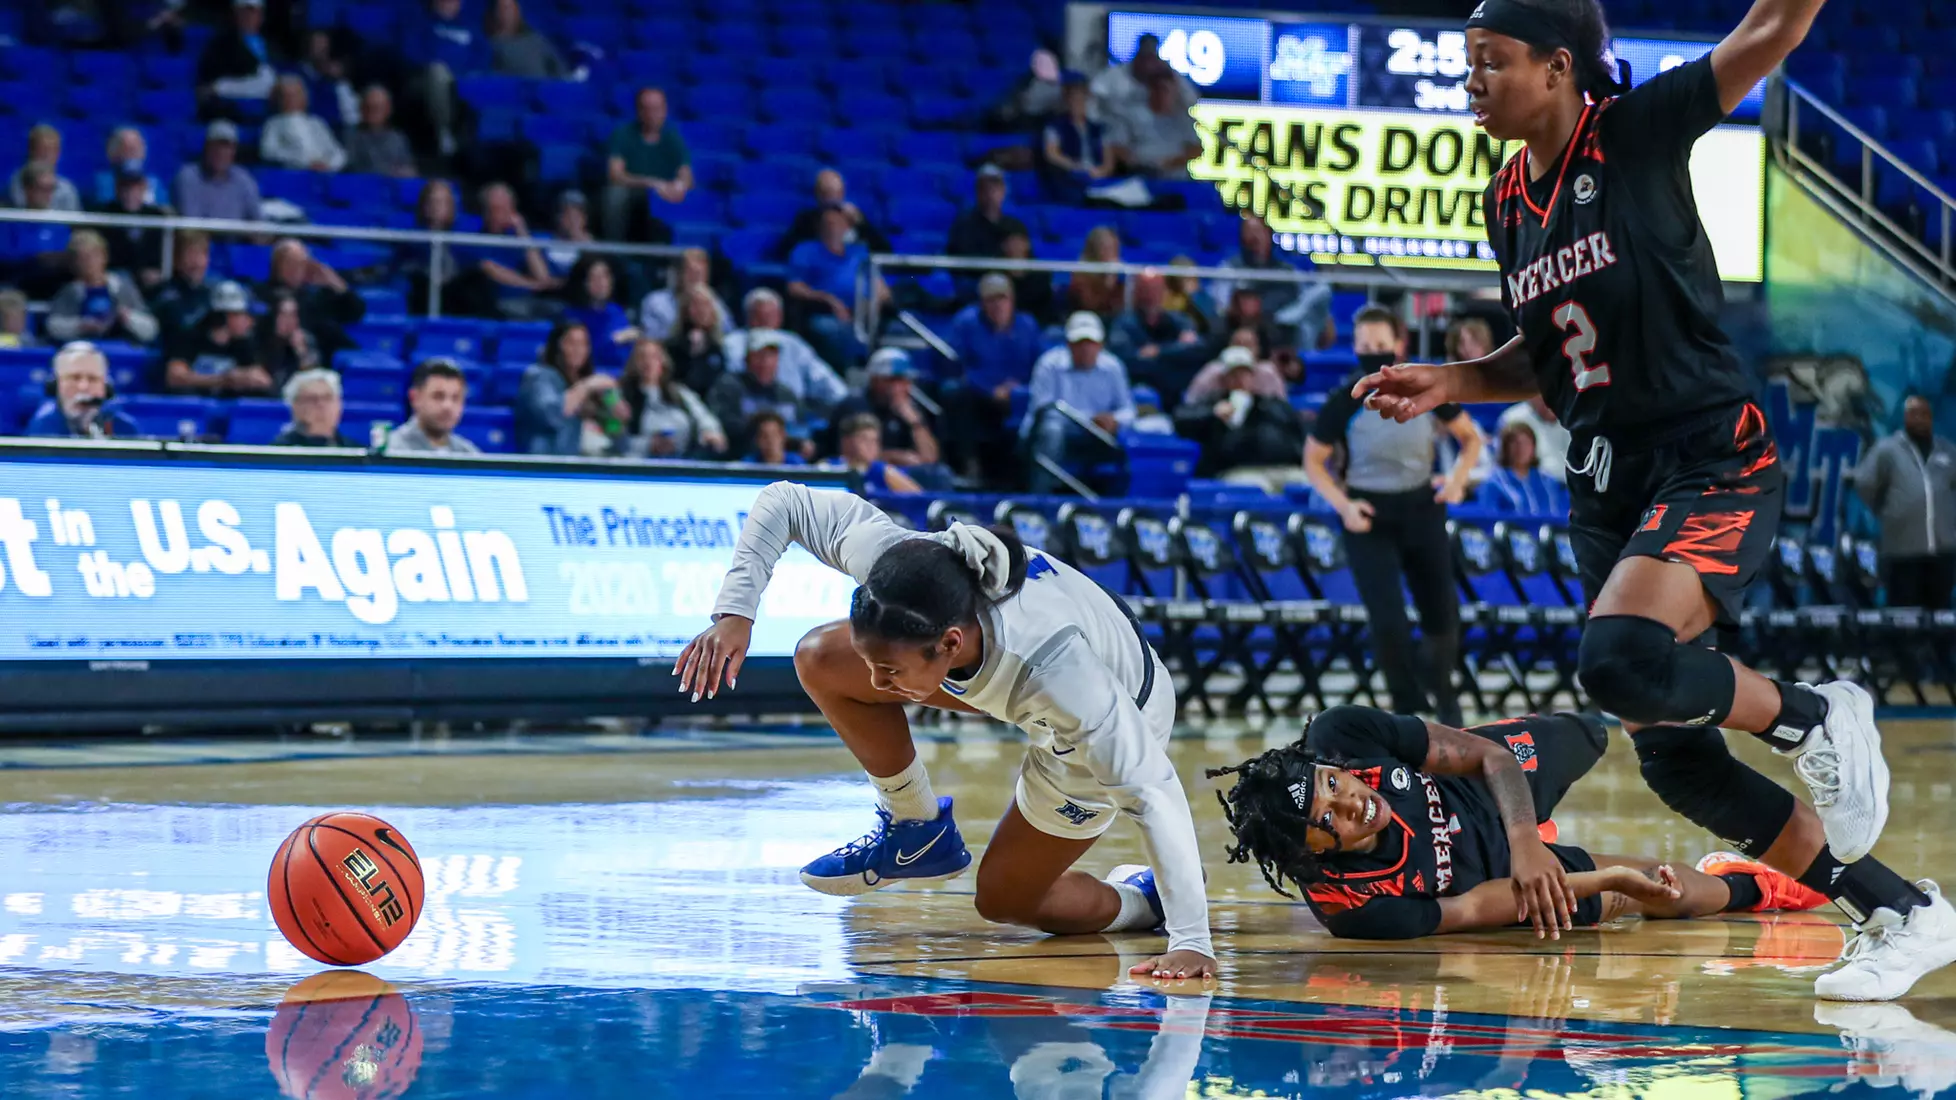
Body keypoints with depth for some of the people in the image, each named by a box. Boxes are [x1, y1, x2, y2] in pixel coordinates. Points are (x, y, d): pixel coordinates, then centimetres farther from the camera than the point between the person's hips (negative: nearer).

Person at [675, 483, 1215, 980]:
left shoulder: (1053, 667, -47)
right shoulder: (896, 559, -35)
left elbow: (1152, 791, -42)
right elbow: (782, 502, -19)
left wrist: (1191, 943, -45)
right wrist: (735, 613, -31)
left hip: (1119, 718, -5)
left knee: (1003, 900, 2)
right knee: (821, 660, -10)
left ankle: (1141, 901, 28)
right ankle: (917, 831, 10)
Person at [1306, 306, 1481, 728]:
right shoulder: (1344, 403, -13)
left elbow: (1471, 437, 7)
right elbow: (1313, 460, -2)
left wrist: (1459, 476, -10)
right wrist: (1342, 504, -15)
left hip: (1422, 510, 2)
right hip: (1369, 519, -2)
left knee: (1441, 614, 11)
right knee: (1388, 622, -12)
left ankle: (1441, 690, 40)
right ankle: (1410, 708, 7)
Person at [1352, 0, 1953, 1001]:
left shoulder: (1636, 134, -8)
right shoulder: (1507, 203, 11)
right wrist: (1449, 383, 7)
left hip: (1712, 462, -8)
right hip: (1607, 486, 8)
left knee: (1621, 662, -33)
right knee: (1674, 760, 5)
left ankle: (1816, 719, -4)